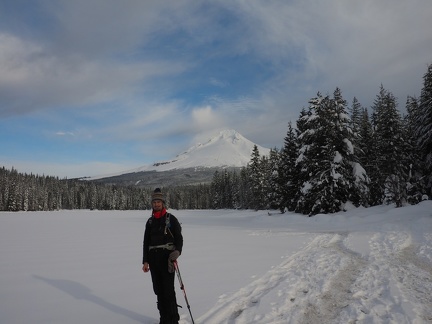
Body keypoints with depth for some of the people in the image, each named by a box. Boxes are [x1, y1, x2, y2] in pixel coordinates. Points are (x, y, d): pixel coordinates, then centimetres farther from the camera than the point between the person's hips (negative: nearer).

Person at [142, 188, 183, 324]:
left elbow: (179, 238, -2)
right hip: (153, 259, 5)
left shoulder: (171, 219, -1)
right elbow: (146, 242, 14)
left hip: (167, 258, -5)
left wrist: (177, 251, -20)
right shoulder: (150, 221, 12)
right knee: (158, 290, 8)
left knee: (168, 290, -7)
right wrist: (145, 261, 8)